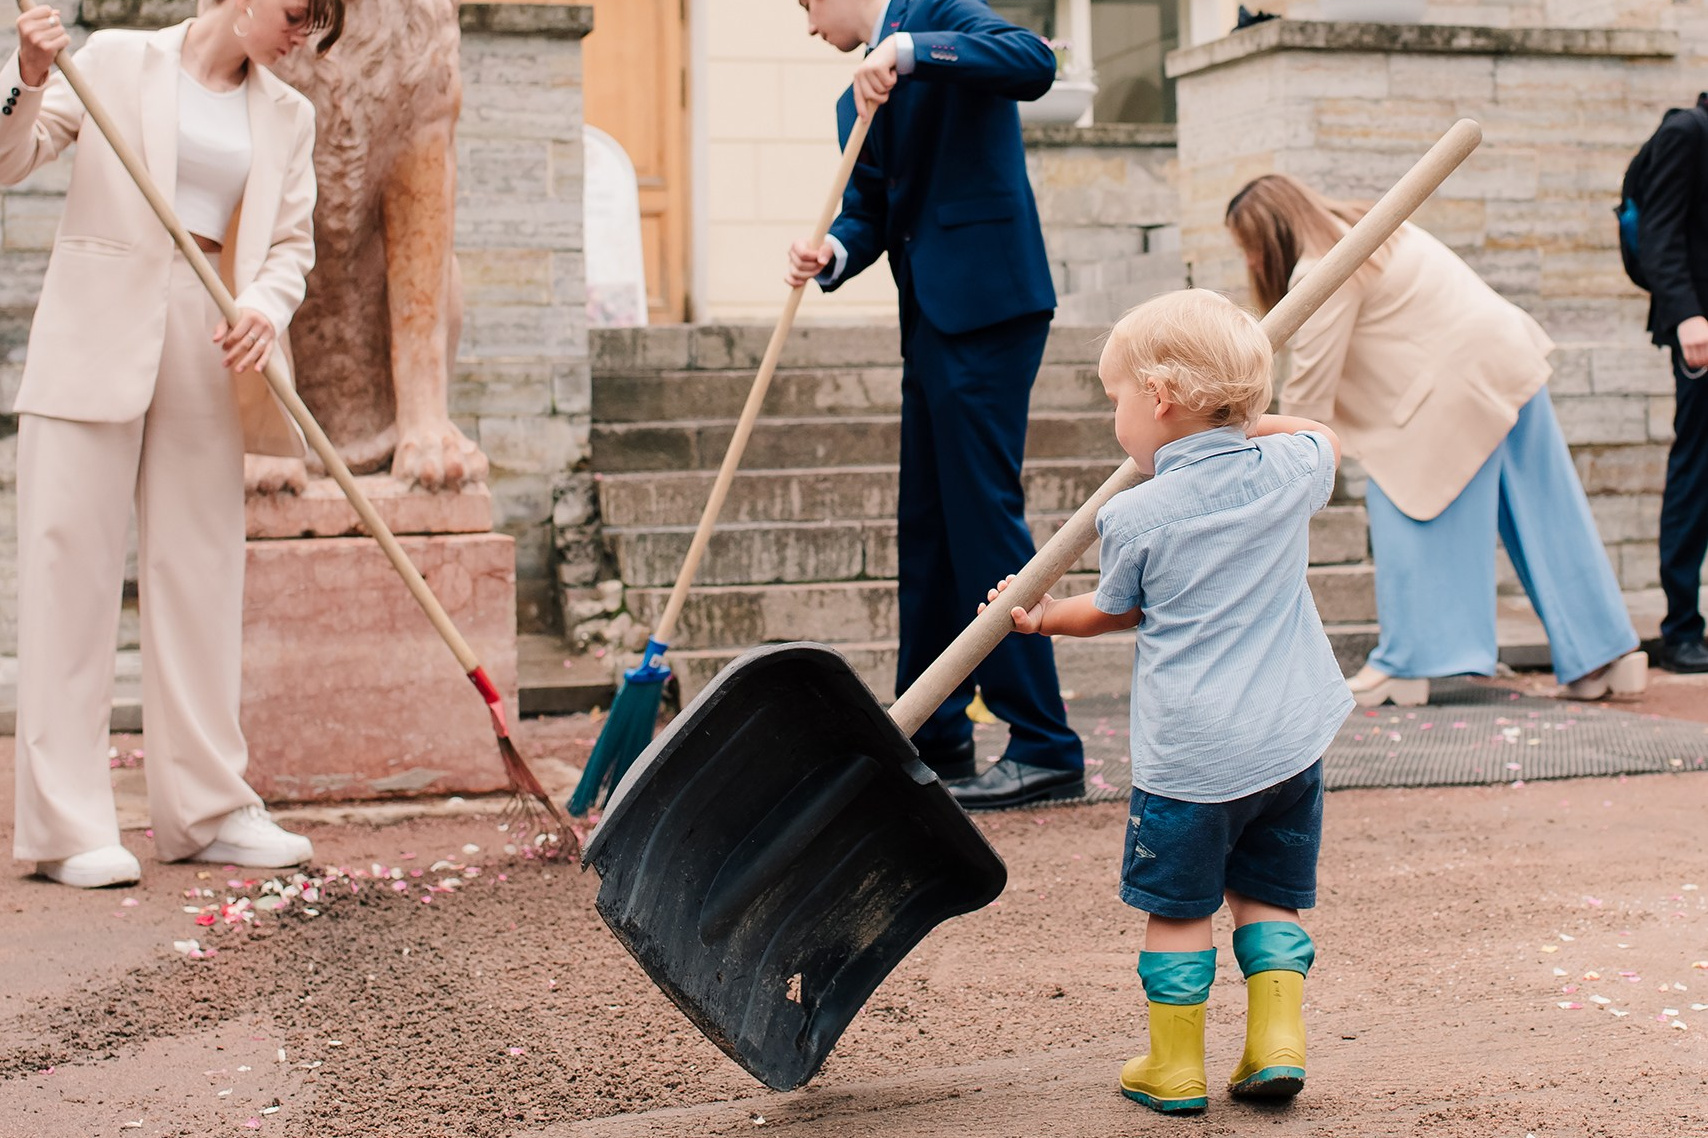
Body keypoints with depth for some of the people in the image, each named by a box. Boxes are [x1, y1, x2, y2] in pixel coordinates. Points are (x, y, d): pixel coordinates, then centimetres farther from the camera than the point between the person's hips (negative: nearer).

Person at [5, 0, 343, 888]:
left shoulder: (287, 116, 14)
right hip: (95, 341, -4)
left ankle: (206, 808, 12)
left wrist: (265, 307, -11)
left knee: (199, 572, 5)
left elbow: (291, 242, 10)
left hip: (208, 352, 4)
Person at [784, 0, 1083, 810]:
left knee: (983, 514, -10)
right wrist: (831, 253, -9)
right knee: (926, 528, 12)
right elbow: (868, 211, 12)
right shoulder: (857, 103, 22)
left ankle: (1044, 749, -6)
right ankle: (933, 741, 21)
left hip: (986, 309, -9)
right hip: (931, 321, 10)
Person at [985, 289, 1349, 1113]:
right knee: (1268, 895, 18)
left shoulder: (1134, 518, -9)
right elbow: (1326, 437, 26)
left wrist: (1044, 617, 28)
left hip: (1189, 752, -4)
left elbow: (1113, 612, 10)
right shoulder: (1288, 473, 1)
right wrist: (1243, 420, 26)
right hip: (1291, 739, 4)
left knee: (1178, 907, 9)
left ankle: (1175, 1068, 16)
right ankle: (1277, 1043, 11)